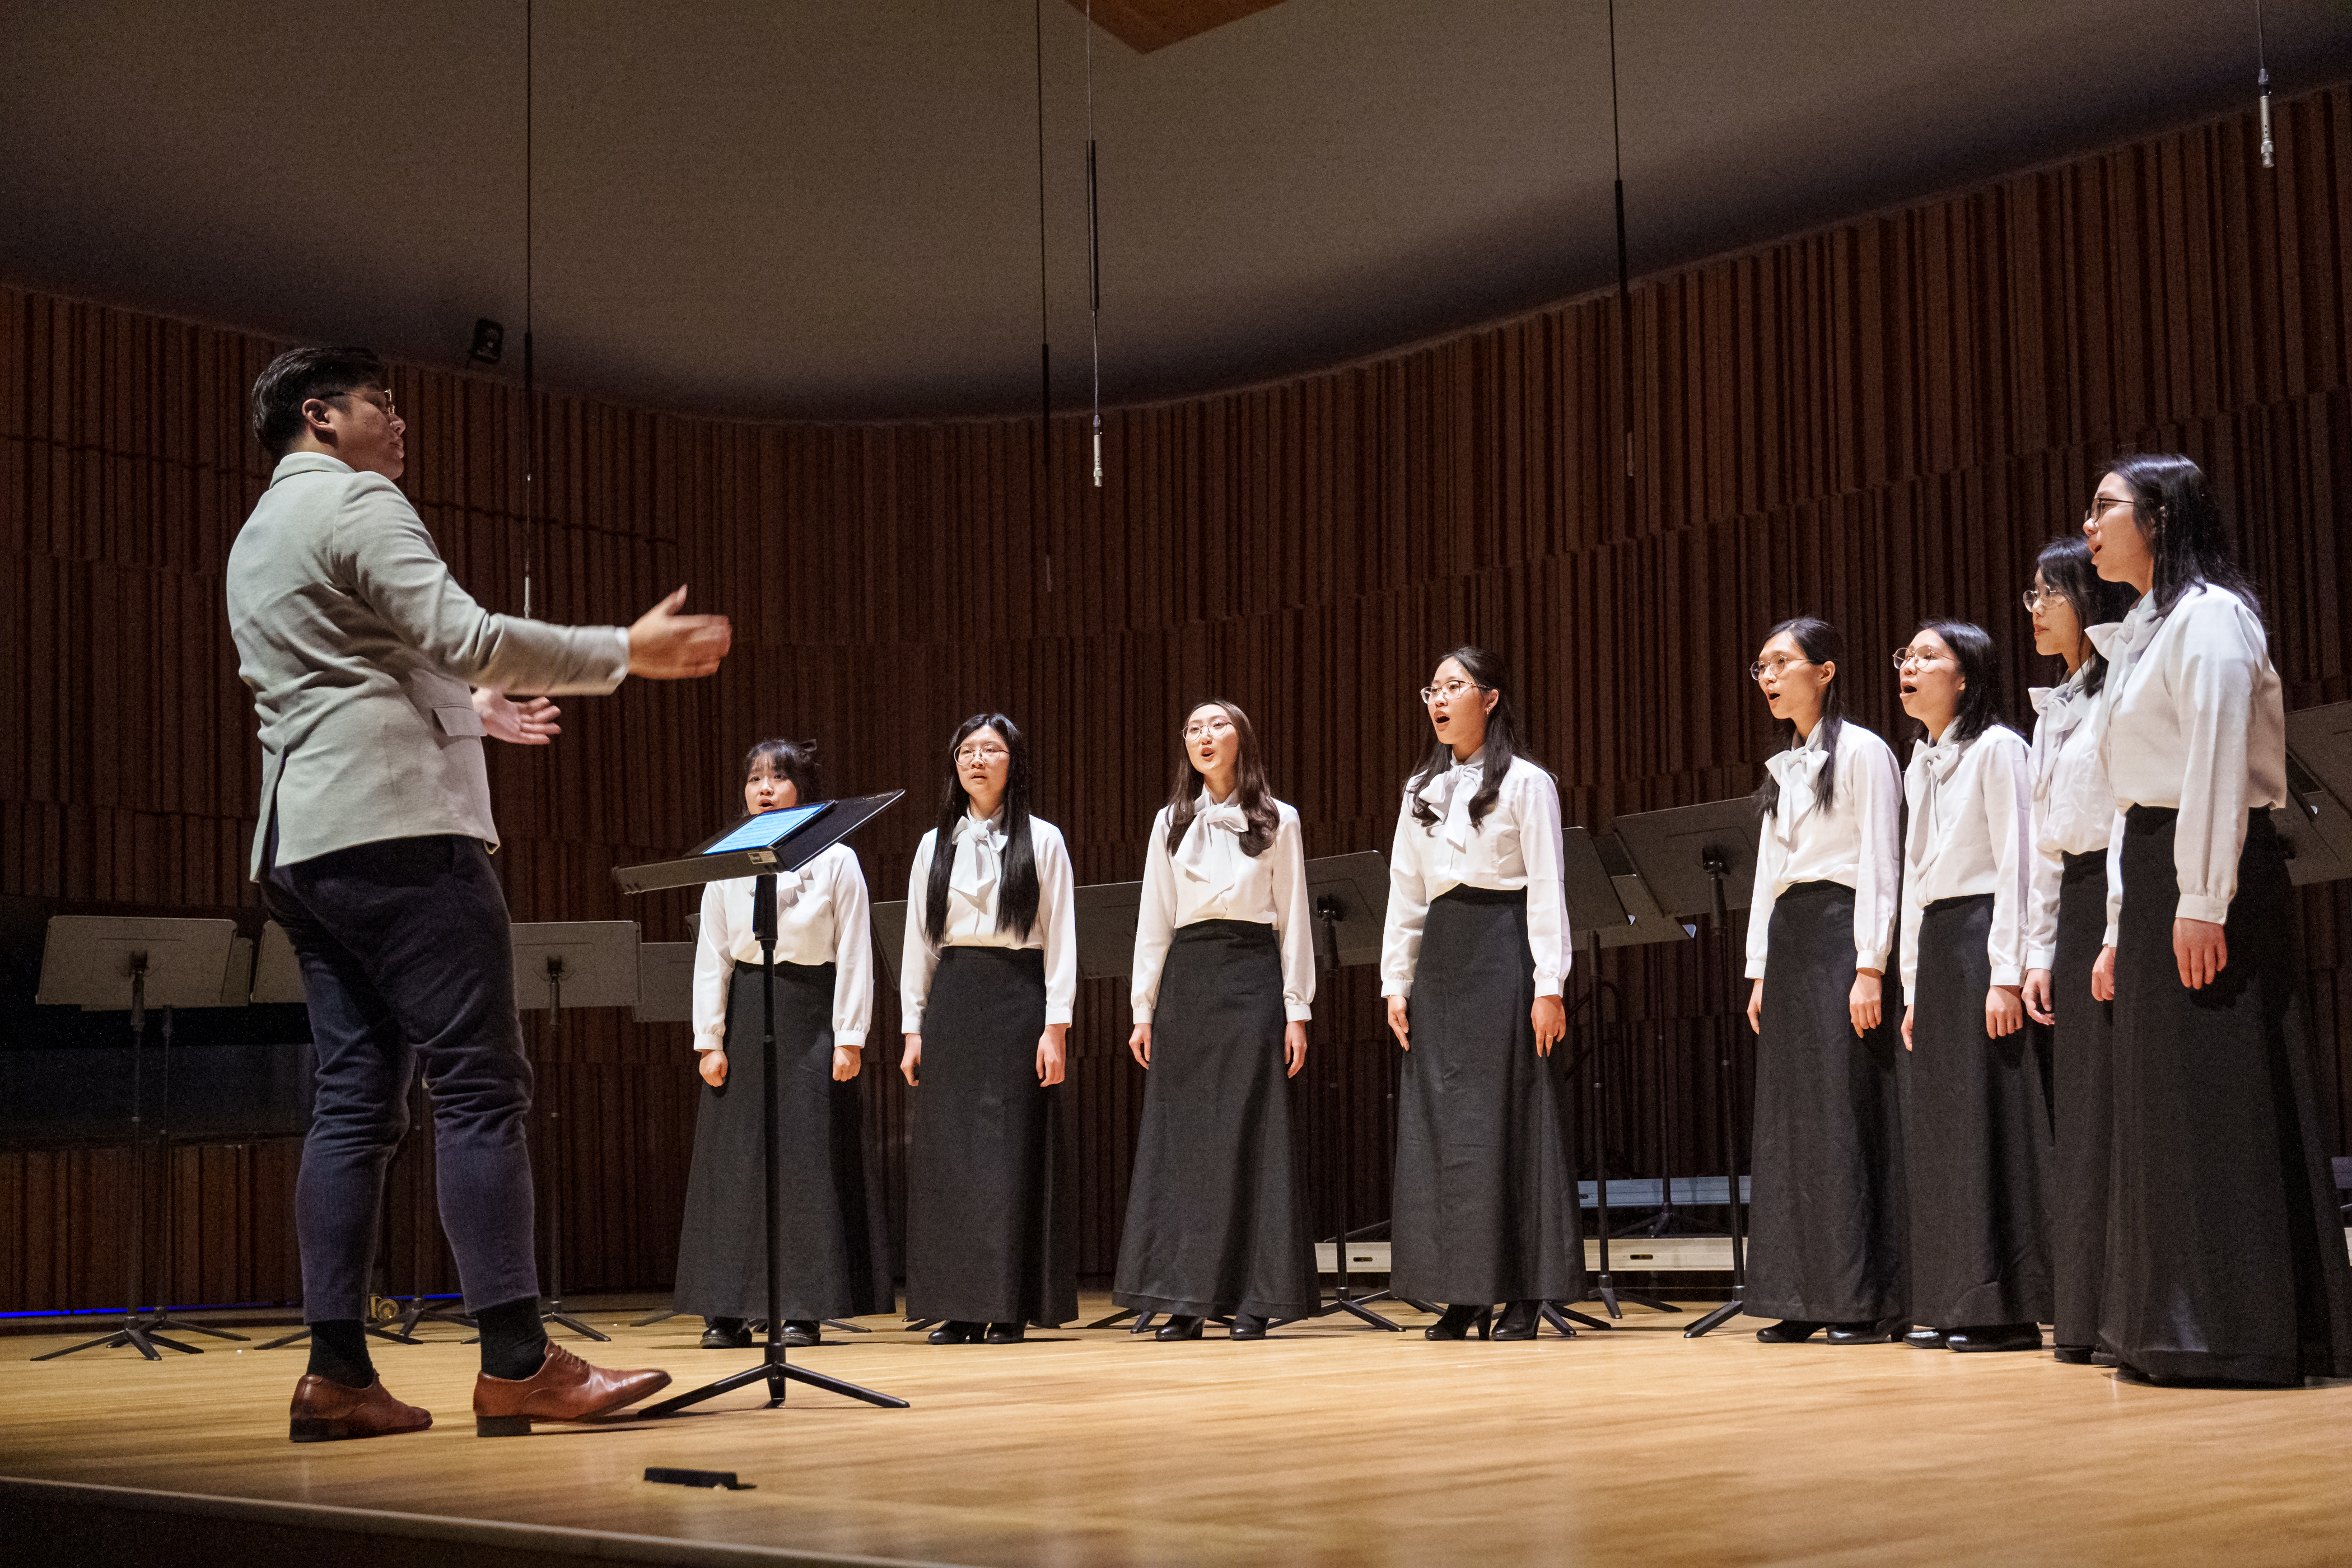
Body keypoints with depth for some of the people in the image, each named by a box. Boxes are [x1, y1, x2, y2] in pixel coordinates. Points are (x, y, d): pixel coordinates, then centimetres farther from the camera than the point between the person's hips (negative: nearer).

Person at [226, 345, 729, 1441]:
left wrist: (463, 712, 43)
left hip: (303, 847, 10)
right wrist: (627, 652, -11)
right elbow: (465, 638, -16)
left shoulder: (257, 537, 26)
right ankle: (516, 1364, -14)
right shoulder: (355, 502, -4)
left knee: (355, 1100, 6)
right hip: (396, 828, -10)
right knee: (480, 1090, -11)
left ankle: (336, 1375, 1)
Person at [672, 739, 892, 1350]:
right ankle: (729, 1311, 5)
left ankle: (805, 1309, 3)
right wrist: (709, 1039, -1)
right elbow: (711, 956, 6)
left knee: (808, 1160, -3)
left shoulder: (835, 860, 1)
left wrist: (849, 1038, -7)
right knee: (736, 1158, 1)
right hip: (744, 1014, 2)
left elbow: (854, 955, -1)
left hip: (810, 1015, -2)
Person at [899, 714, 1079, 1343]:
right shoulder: (935, 845, 13)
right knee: (948, 1152, 0)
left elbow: (1060, 940, 0)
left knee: (1014, 1149, -4)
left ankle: (1010, 1307, 0)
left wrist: (1056, 1026, -8)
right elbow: (918, 942, 13)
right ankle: (958, 1307, 5)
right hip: (952, 1002, 3)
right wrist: (913, 1027, 6)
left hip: (1018, 997, -3)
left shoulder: (1042, 841, 4)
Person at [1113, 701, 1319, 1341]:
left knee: (1251, 1137, -5)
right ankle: (1184, 1298, 3)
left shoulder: (1277, 821, 7)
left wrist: (1297, 1008, -3)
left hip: (1251, 977, -2)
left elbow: (1293, 921, 5)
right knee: (1180, 1138, -1)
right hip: (1186, 977, 3)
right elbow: (1153, 921, 12)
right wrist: (1144, 1007, 5)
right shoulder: (1170, 823, 14)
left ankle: (1252, 1299, -1)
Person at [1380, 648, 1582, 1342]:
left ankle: (1524, 1294, 0)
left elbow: (1546, 888, -6)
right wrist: (1396, 983, 8)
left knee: (1511, 1119, -5)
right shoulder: (1422, 790, 16)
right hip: (1440, 954, 6)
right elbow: (1404, 893, 15)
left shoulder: (1526, 782, 0)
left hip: (1504, 952, -6)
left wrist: (1549, 986, -12)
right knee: (1440, 1125, 2)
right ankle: (1464, 1293, 8)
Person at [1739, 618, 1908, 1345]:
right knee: (1791, 1117, 5)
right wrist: (1760, 970, 13)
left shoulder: (1862, 752, -4)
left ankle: (1864, 1300, -4)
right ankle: (1804, 1298, 8)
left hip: (1841, 932, -8)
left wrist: (1869, 967, -17)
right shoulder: (1784, 766, 18)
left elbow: (1879, 865, -10)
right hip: (1787, 938, 8)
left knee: (1848, 1115, -8)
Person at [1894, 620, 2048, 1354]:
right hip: (1933, 944, 8)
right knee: (1937, 1130, 6)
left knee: (1992, 1121, -8)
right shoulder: (1920, 765, 18)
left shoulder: (1996, 748, -5)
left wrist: (2006, 975, -18)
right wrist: (1913, 987, 15)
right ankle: (1952, 1303, 10)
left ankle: (2007, 1305, -6)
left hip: (1985, 936, -8)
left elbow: (2015, 864, -12)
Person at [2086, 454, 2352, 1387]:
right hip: (2151, 877, 10)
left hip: (2211, 873, -9)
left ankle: (2246, 1335, -5)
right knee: (2164, 1103, 8)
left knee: (2223, 1102, -8)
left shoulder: (2209, 616, -8)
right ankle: (2179, 1328, 11)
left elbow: (2217, 765, -17)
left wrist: (2201, 904, -22)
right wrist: (2121, 923, 17)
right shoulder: (2144, 632, 21)